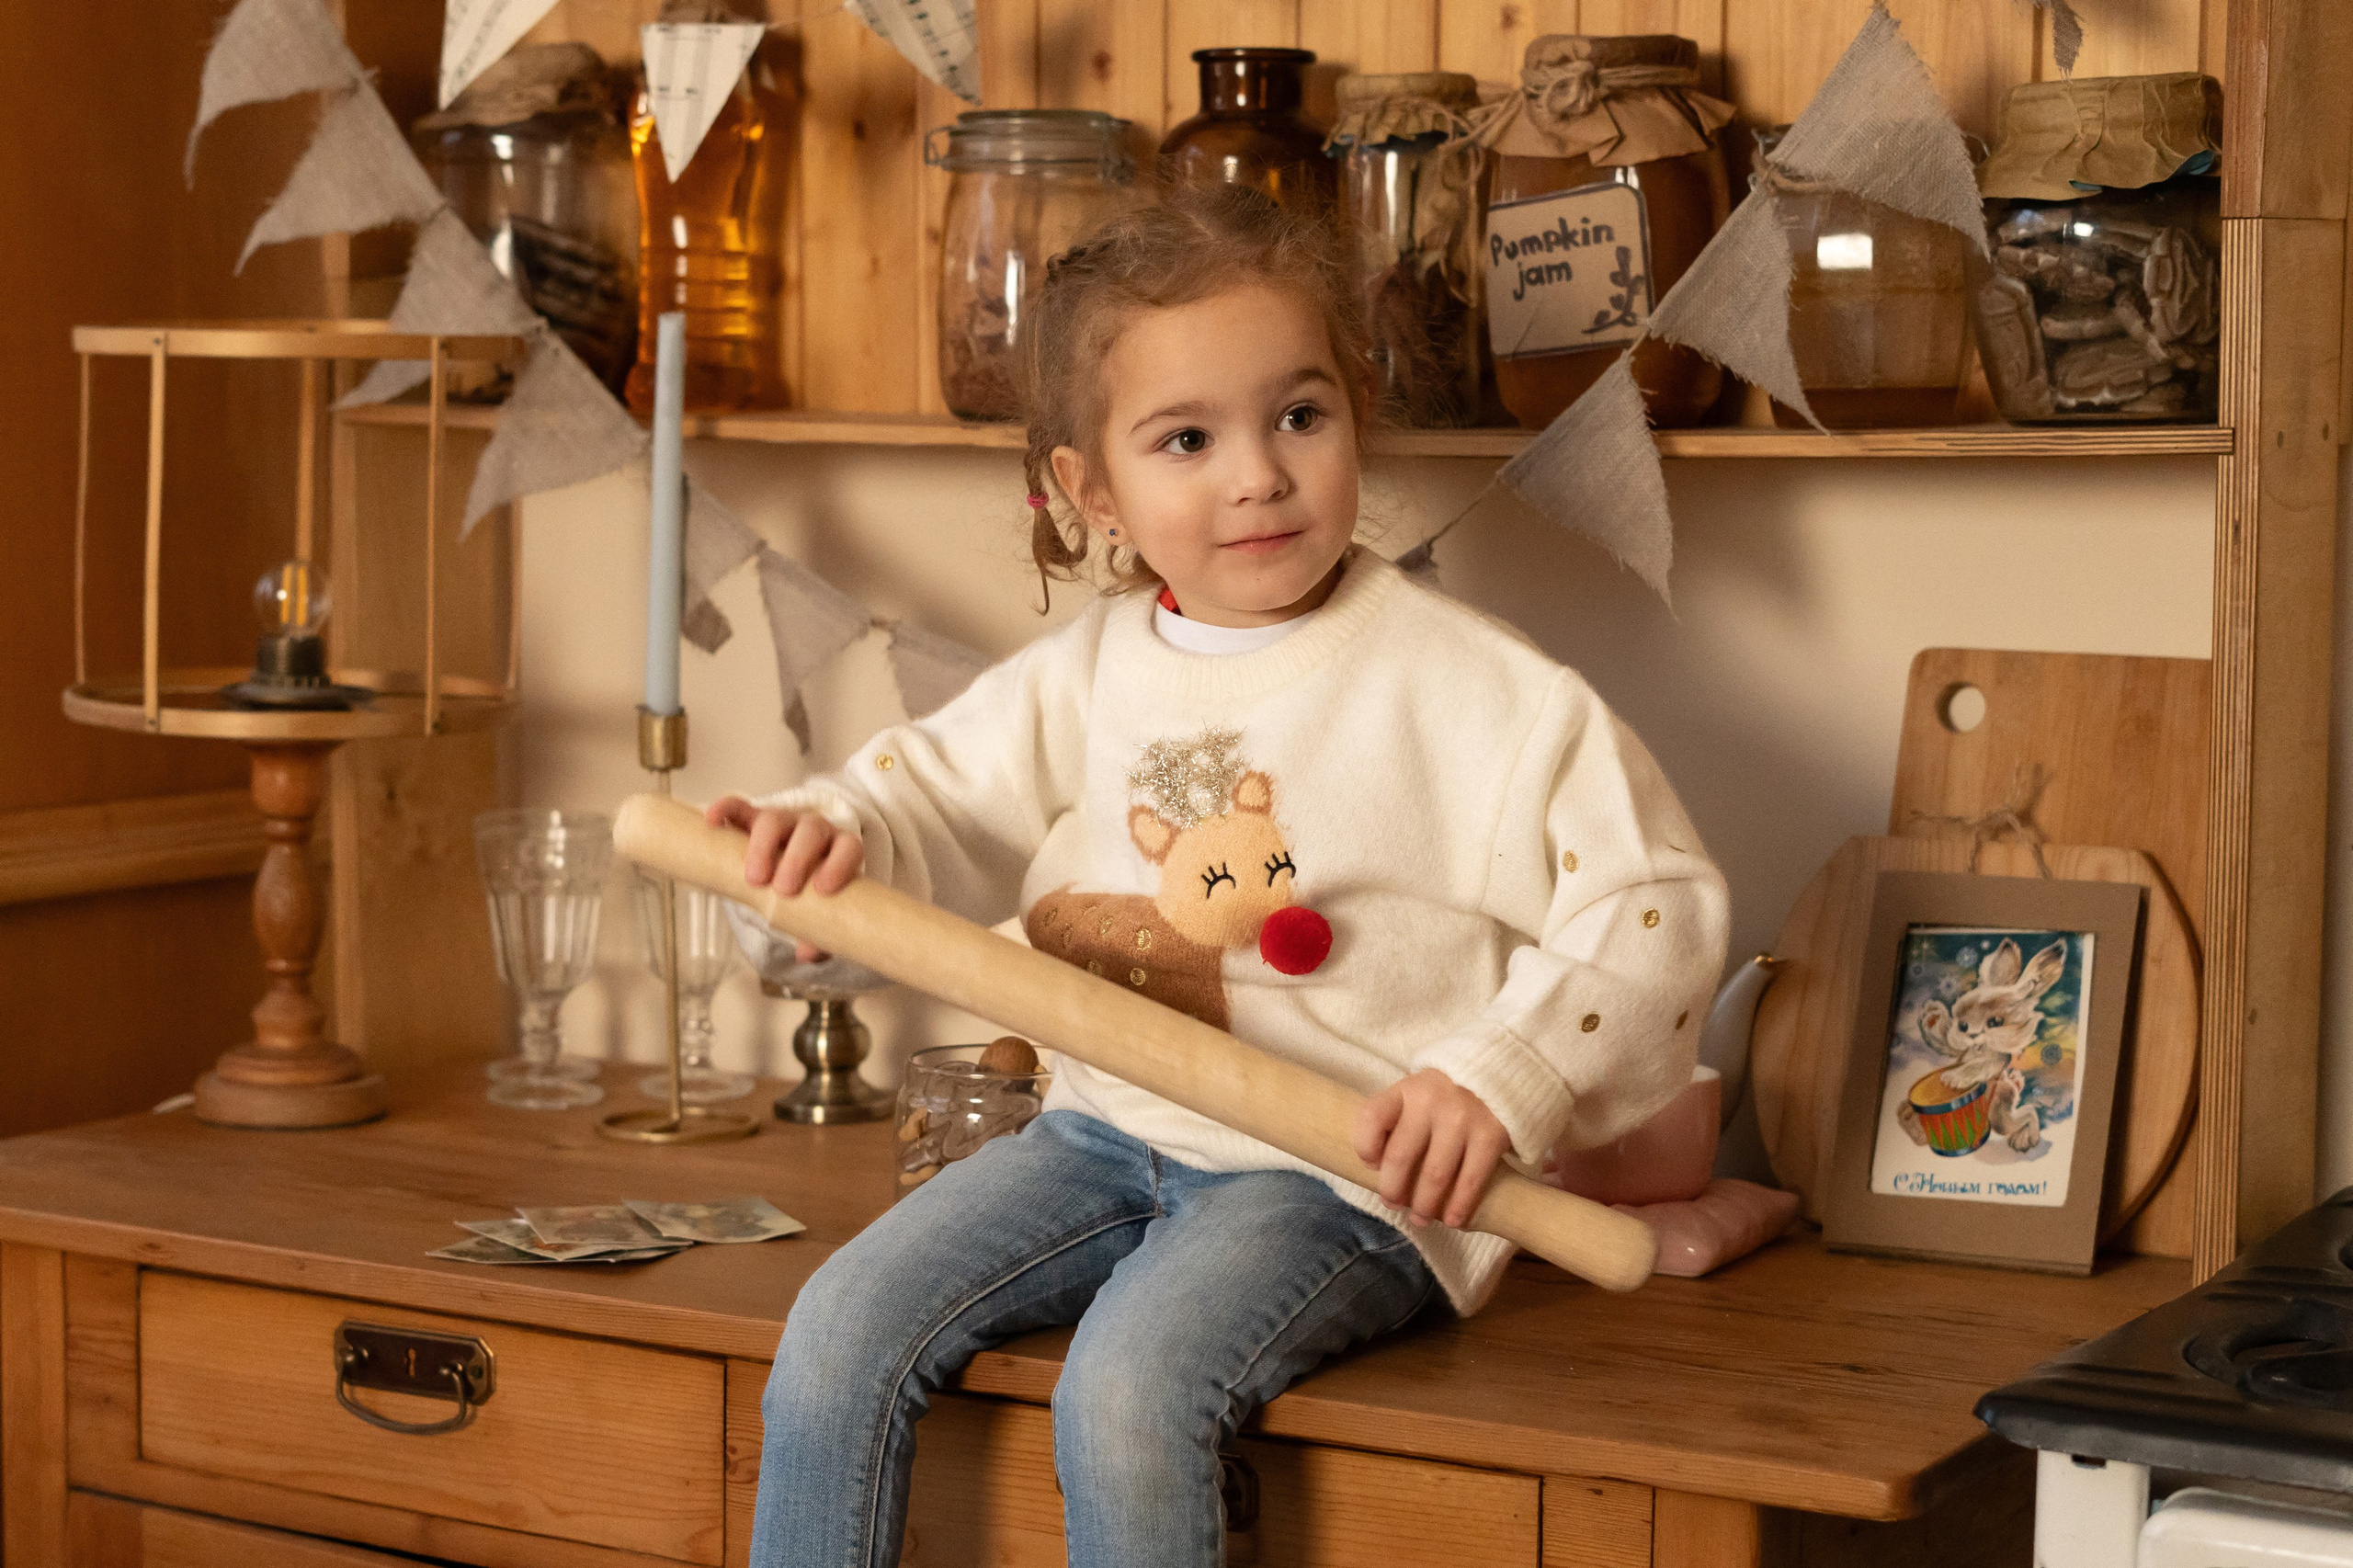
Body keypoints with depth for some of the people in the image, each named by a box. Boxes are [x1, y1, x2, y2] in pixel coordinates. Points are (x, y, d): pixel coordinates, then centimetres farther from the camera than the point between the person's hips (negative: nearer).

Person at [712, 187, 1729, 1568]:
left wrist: (1502, 1078, -22)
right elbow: (936, 795, 17)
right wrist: (833, 833, -6)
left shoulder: (1473, 691, -10)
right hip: (1109, 1131, 6)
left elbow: (1653, 904, -11)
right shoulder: (1087, 678, 7)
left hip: (1344, 1168, -6)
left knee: (1128, 1385, -29)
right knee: (839, 1336, -9)